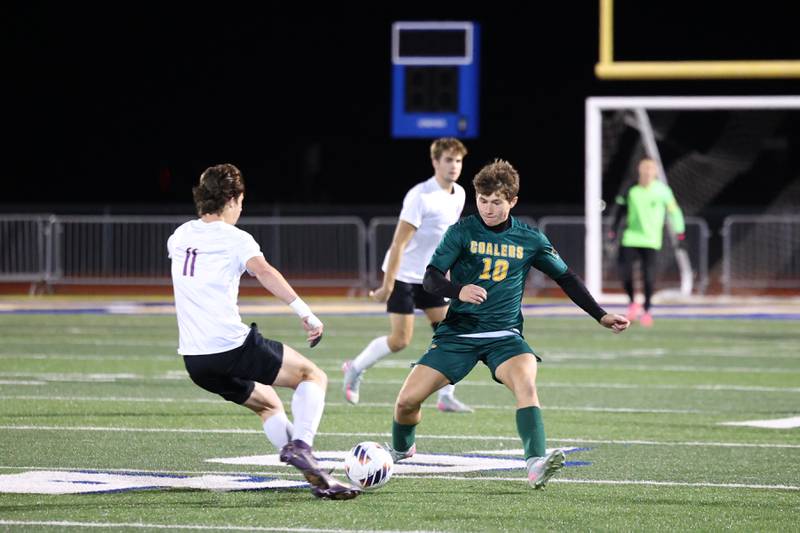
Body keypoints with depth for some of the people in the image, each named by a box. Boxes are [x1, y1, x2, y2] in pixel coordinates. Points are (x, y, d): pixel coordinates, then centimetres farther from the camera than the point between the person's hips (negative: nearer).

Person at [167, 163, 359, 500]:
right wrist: (304, 311, -34)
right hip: (232, 346, -7)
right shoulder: (235, 239, -5)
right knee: (313, 376, 8)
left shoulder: (180, 236, 14)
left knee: (266, 403, 26)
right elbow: (263, 271, -25)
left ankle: (317, 478, 14)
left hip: (194, 359, 7)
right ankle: (300, 445, -17)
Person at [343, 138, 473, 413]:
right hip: (403, 275, -7)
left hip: (430, 276, 7)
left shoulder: (459, 194, 3)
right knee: (400, 340, -8)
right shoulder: (420, 196, -21)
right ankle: (355, 369, 16)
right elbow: (399, 243, -21)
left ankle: (446, 397, 4)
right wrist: (388, 285, -22)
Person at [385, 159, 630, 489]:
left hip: (504, 335, 0)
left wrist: (602, 317, 13)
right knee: (407, 400, -7)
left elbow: (566, 279, 16)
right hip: (458, 331, 0)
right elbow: (430, 278, -10)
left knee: (525, 381, -32)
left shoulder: (530, 239, 3)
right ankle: (401, 450, 27)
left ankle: (536, 465, -44)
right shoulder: (462, 232, -3)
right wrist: (459, 291, -31)